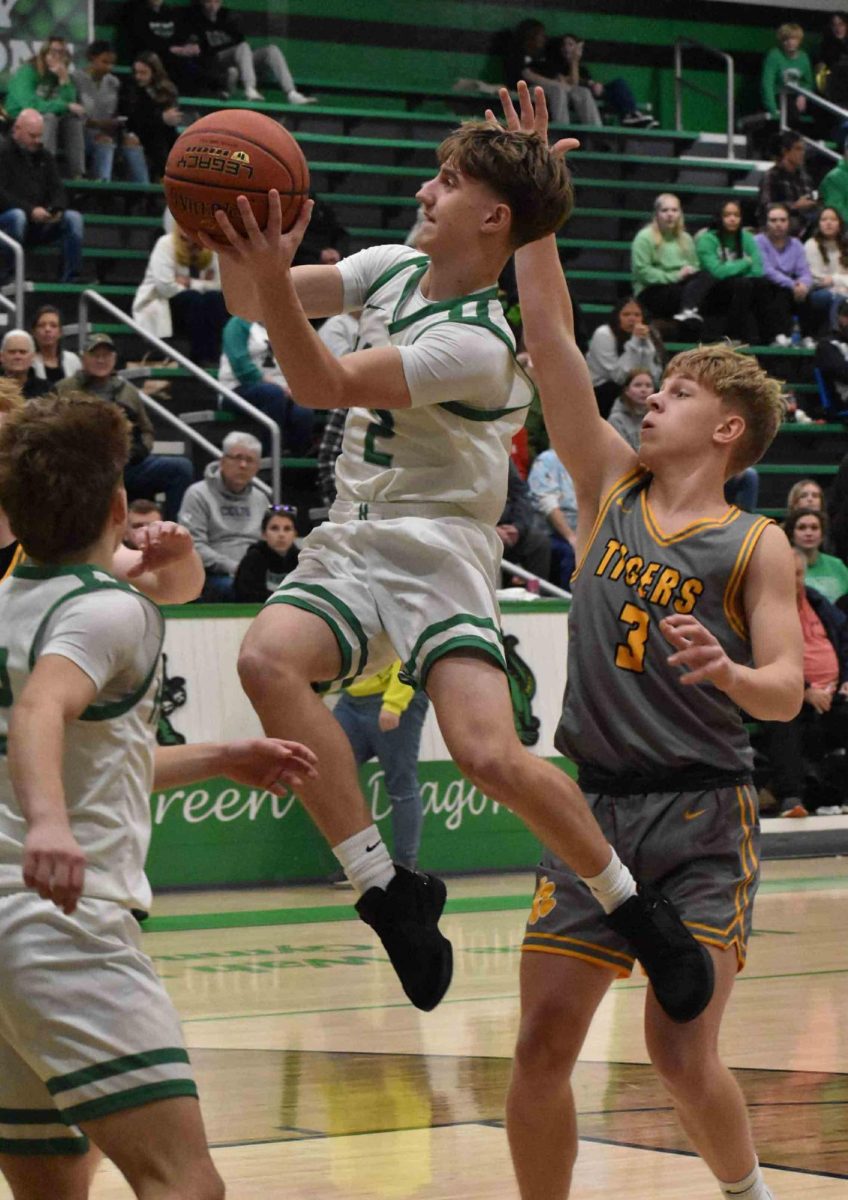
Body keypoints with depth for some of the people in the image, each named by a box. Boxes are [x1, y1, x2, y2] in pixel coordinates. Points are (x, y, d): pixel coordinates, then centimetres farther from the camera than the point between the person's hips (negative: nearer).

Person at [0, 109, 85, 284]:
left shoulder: (45, 157, 17)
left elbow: (57, 190, 11)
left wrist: (56, 209, -14)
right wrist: (30, 210, -27)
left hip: (41, 223, 5)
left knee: (74, 218, -17)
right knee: (17, 216, -39)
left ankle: (70, 278, -20)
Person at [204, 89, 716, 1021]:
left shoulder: (476, 344, -17)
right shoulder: (395, 268, 7)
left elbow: (322, 385, -25)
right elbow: (254, 306, 10)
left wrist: (272, 276, -37)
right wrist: (237, 247, -11)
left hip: (439, 556, -7)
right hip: (351, 548, 7)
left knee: (489, 754, -26)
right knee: (268, 658, -27)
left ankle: (632, 906, 0)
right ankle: (385, 892, -21)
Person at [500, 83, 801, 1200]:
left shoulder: (756, 545, -2)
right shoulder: (610, 487, 8)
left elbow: (786, 692, -11)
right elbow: (549, 337, 4)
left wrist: (729, 674, -34)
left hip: (700, 815, -4)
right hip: (595, 807, 4)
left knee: (680, 1050, -11)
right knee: (542, 1043, -1)